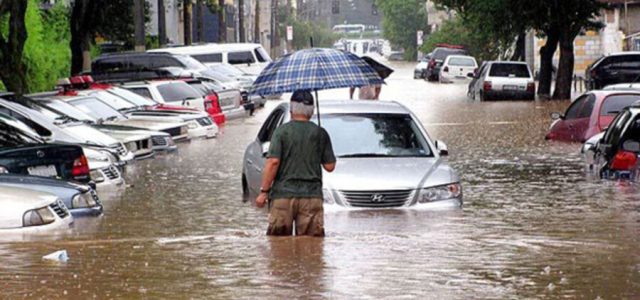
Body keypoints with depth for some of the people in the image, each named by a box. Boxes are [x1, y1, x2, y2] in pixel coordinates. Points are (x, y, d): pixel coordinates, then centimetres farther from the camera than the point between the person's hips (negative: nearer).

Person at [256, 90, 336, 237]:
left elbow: (273, 162, -10)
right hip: (312, 196, 2)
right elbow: (330, 166, 6)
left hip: (283, 194, -1)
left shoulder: (282, 131, -3)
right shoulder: (320, 133, 4)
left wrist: (264, 191, -6)